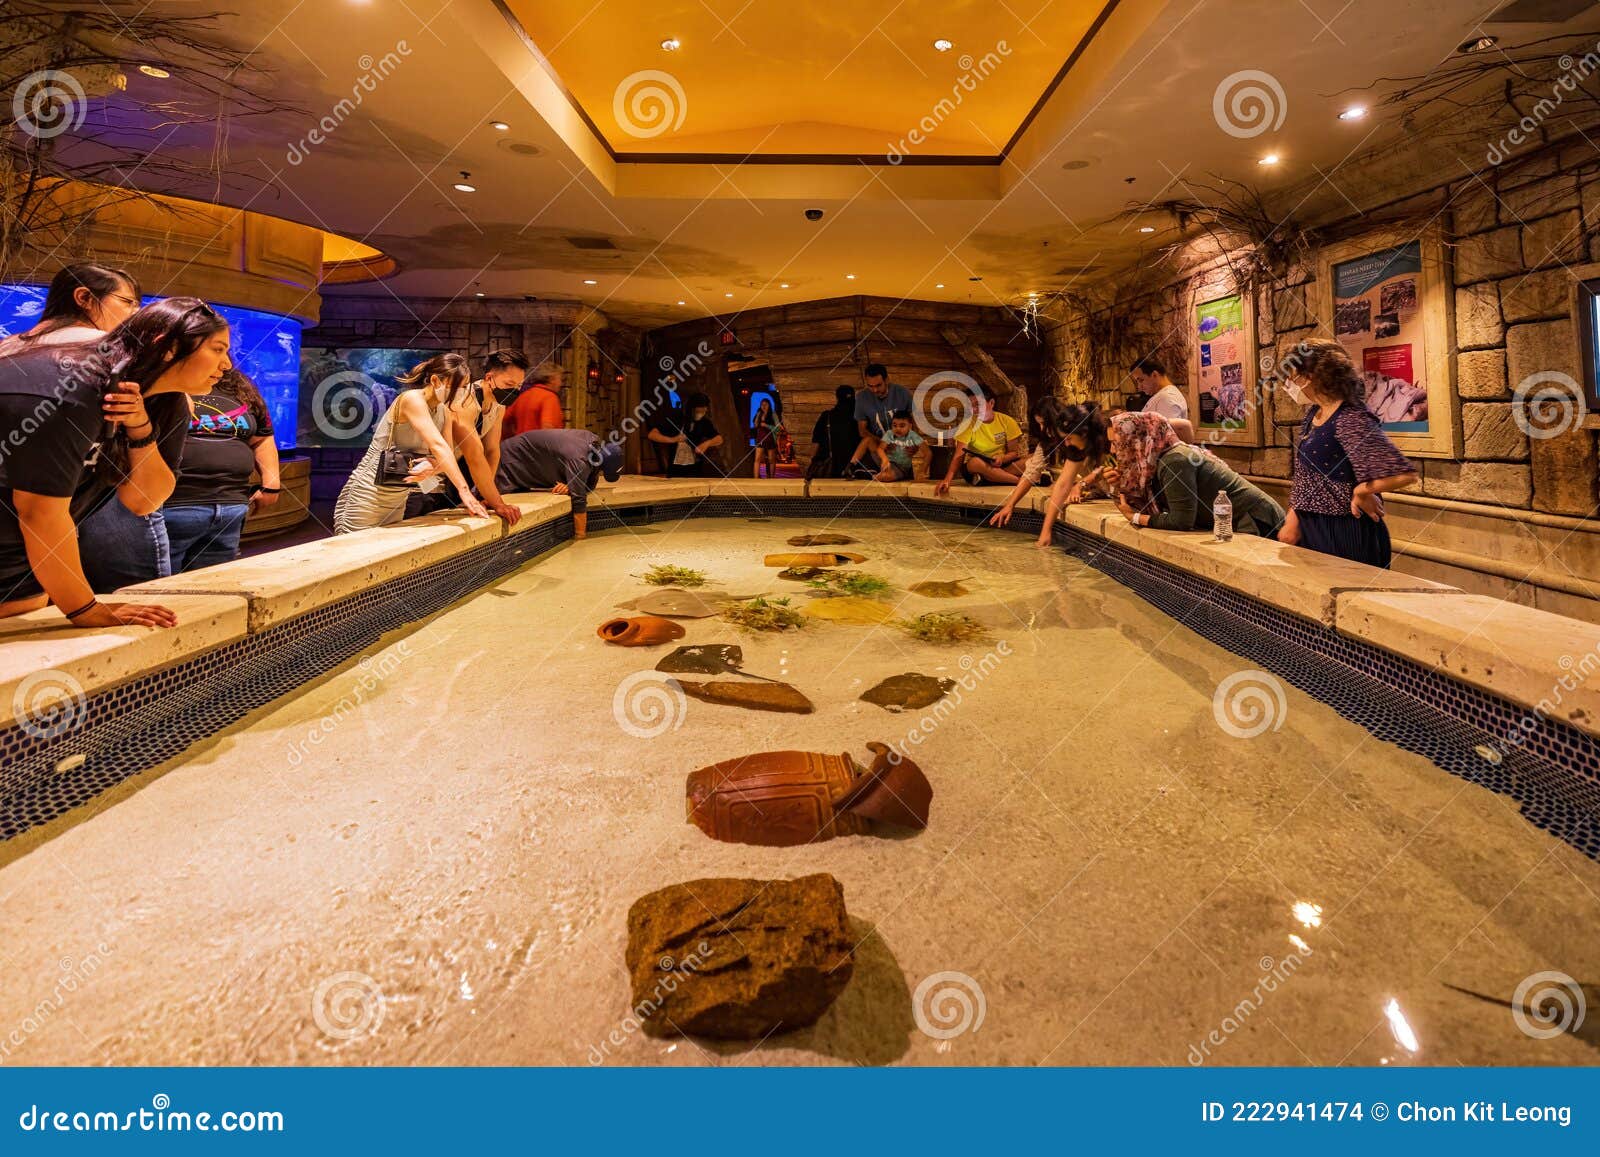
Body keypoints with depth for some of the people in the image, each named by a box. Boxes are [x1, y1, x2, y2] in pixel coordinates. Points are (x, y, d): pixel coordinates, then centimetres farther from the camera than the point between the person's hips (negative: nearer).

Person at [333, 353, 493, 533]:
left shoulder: (445, 412, 5)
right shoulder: (412, 399, -19)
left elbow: (449, 455, -1)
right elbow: (438, 445, -29)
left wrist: (433, 467, -26)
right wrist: (464, 490, -37)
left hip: (399, 498, 8)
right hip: (368, 495, -8)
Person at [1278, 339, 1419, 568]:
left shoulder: (1350, 420, -19)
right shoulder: (1313, 414, 8)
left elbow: (1405, 474, -27)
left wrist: (1361, 491, -12)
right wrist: (1293, 519, 4)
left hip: (1345, 534, -8)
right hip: (1310, 529, 8)